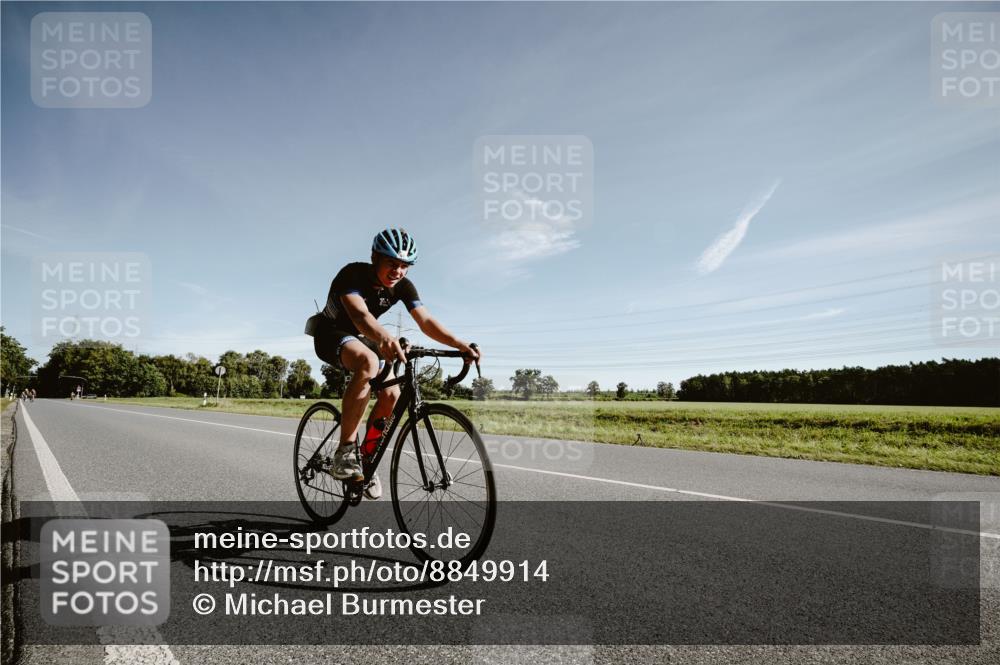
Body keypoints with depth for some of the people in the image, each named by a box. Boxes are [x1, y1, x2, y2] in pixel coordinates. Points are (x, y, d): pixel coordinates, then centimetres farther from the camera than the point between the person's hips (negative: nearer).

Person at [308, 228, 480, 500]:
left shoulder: (403, 286, -13)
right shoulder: (352, 274, -28)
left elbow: (426, 321, -24)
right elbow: (360, 315, -46)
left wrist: (461, 345, -40)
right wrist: (385, 338, -67)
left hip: (362, 338, 6)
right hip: (331, 334, -6)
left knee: (391, 394, -16)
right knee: (368, 361, -38)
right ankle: (345, 451, -32)